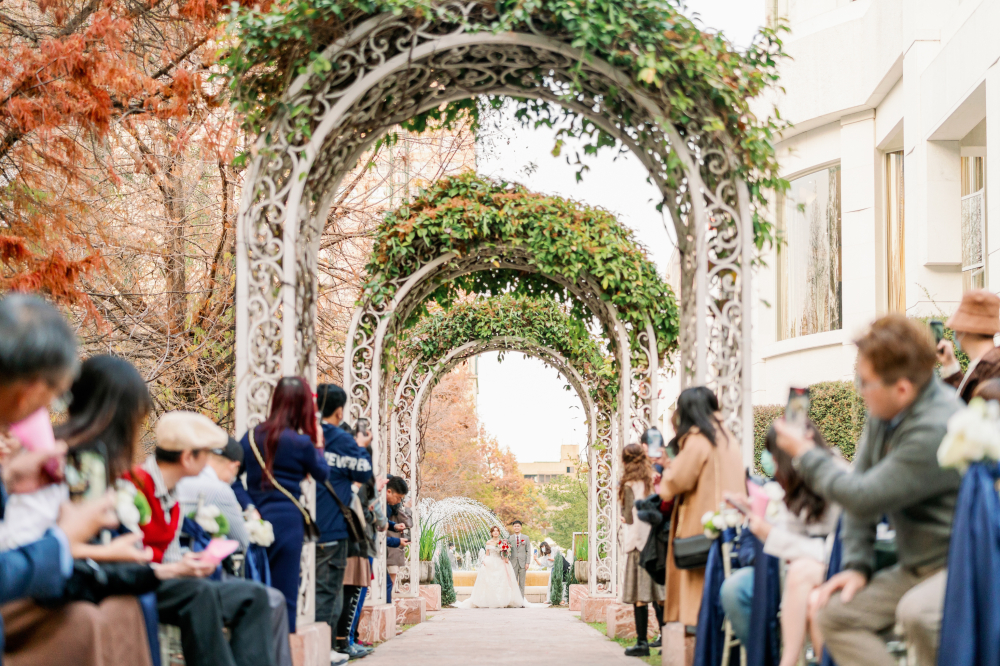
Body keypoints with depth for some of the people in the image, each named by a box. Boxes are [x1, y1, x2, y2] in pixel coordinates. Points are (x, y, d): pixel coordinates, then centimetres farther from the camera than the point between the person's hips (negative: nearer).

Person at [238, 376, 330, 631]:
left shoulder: (252, 436, 6)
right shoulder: (301, 442, -8)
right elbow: (322, 474, 8)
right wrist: (317, 445, 22)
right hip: (287, 521, -5)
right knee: (284, 594, 0)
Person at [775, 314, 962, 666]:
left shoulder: (935, 429, -27)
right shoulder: (884, 414, 2)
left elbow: (866, 498, -24)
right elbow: (859, 486, 10)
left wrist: (806, 455, -9)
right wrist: (856, 565, 1)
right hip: (917, 567, 9)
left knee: (917, 611, -37)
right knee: (834, 613, 2)